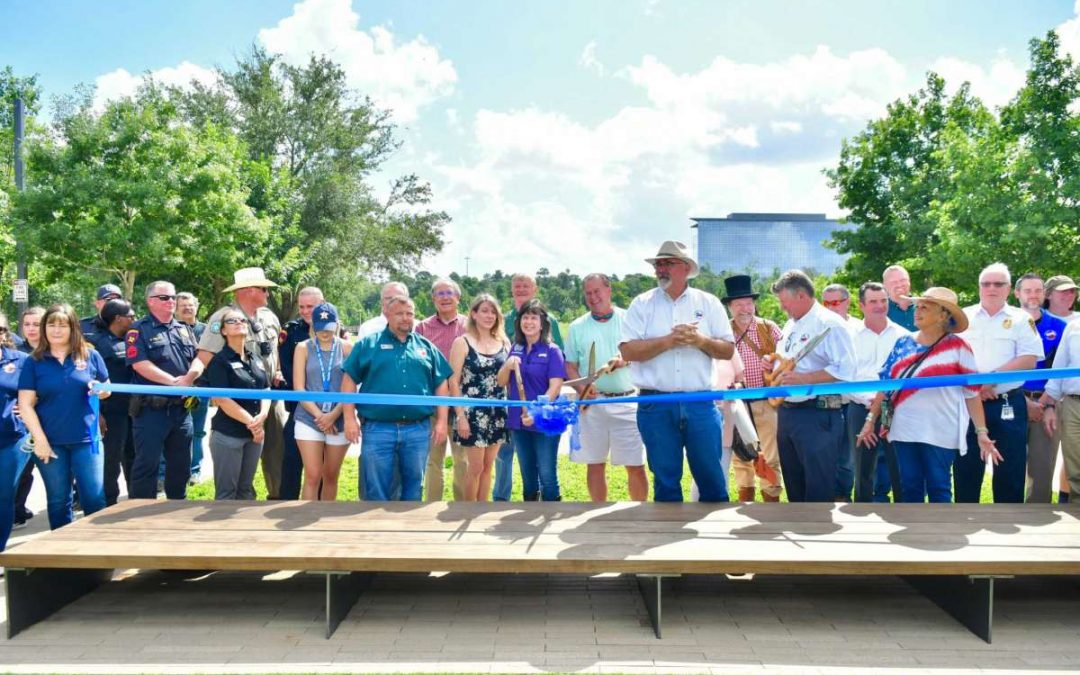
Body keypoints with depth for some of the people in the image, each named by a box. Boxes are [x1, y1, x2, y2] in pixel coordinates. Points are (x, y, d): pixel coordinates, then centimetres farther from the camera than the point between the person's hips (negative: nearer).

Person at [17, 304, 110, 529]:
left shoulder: (90, 356, 3)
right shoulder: (33, 362, 0)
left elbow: (107, 390, 11)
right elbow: (25, 405, -3)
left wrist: (100, 390, -14)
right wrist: (40, 440, -11)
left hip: (85, 438, 0)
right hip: (50, 441, 0)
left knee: (95, 497, -2)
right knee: (58, 500, 12)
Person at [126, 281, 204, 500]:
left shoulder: (185, 330, 15)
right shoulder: (139, 330, -4)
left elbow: (198, 359, 7)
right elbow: (140, 365, -16)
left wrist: (188, 378, -15)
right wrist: (173, 381, -18)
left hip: (181, 407, 6)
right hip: (151, 409, -6)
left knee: (181, 464, 14)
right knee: (147, 464, -1)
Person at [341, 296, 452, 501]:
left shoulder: (426, 347, 11)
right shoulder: (368, 344, 4)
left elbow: (441, 384, 11)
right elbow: (349, 380, 0)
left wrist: (441, 421, 4)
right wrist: (350, 418, -7)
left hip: (418, 430, 2)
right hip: (377, 429, -2)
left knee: (413, 488, 13)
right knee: (376, 491, 5)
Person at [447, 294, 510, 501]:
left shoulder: (504, 342, 9)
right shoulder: (462, 342, -5)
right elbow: (453, 382, -8)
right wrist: (460, 416, -13)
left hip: (497, 413, 5)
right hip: (473, 413, -4)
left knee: (488, 467, 10)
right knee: (475, 468, -1)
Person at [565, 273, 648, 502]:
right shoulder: (577, 327, 10)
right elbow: (570, 365, 9)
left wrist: (625, 360, -16)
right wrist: (581, 387, -9)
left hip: (627, 402, -2)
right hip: (592, 403, 2)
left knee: (636, 465, -1)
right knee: (594, 464, 7)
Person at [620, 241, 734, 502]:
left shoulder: (709, 303, 8)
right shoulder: (642, 304, 5)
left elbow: (728, 350, 6)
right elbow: (627, 350, -6)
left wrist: (700, 340, -12)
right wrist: (669, 340, -13)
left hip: (700, 404, 1)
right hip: (656, 406, 0)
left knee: (712, 478, 5)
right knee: (665, 480, 9)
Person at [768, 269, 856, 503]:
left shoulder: (829, 323, -11)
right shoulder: (790, 326, 17)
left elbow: (845, 370, -21)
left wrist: (802, 378, -24)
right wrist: (774, 365, 7)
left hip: (817, 415, -9)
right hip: (786, 412, 9)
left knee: (818, 488, -3)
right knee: (794, 483, 17)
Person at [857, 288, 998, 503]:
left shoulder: (957, 347, -4)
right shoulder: (903, 344, 8)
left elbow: (972, 392, -4)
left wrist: (982, 432, -8)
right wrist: (871, 419, 7)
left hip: (940, 433, -4)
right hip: (905, 430, 4)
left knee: (938, 489, 4)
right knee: (910, 488, 10)